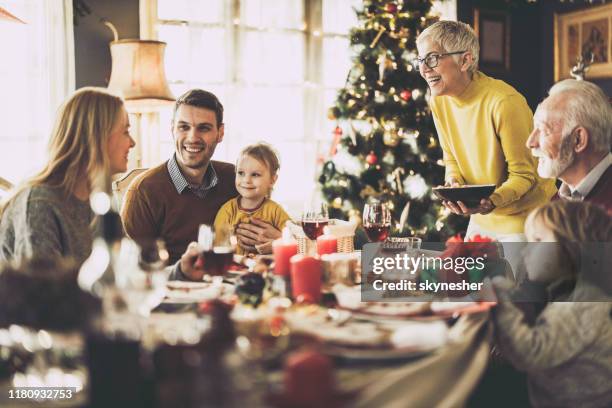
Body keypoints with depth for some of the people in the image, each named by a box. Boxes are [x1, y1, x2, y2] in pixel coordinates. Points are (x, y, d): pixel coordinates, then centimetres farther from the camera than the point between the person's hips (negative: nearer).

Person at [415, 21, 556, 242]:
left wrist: (493, 201, -36)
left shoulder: (504, 102, -25)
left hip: (524, 214, -6)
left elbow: (524, 174, -19)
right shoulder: (438, 100, -3)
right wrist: (454, 183, -13)